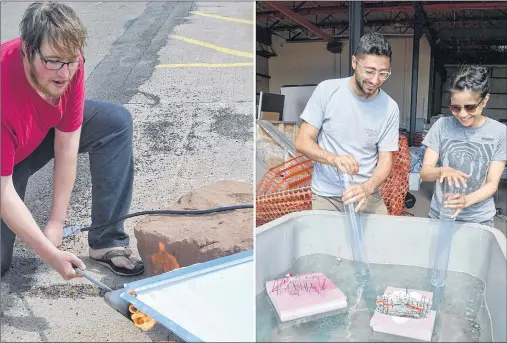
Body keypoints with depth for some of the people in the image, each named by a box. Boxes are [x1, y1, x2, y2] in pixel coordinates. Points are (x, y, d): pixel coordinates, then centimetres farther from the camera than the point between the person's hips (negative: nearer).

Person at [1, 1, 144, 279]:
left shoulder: (68, 61, -25)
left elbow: (67, 143, -18)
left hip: (42, 131, 5)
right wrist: (51, 254, -33)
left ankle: (107, 242, -10)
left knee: (116, 121, -15)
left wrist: (56, 222, -15)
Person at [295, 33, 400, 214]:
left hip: (367, 195, 2)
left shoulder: (390, 108, -5)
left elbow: (385, 161, -2)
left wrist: (368, 188, -23)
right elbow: (302, 142, -8)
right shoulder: (327, 90, -8)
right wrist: (334, 159, -26)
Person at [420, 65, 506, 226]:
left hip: (479, 220, 0)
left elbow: (492, 183, -8)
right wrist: (442, 171, -31)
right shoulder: (442, 125, -8)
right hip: (439, 215, 0)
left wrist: (466, 200, -27)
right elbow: (425, 173, -9)